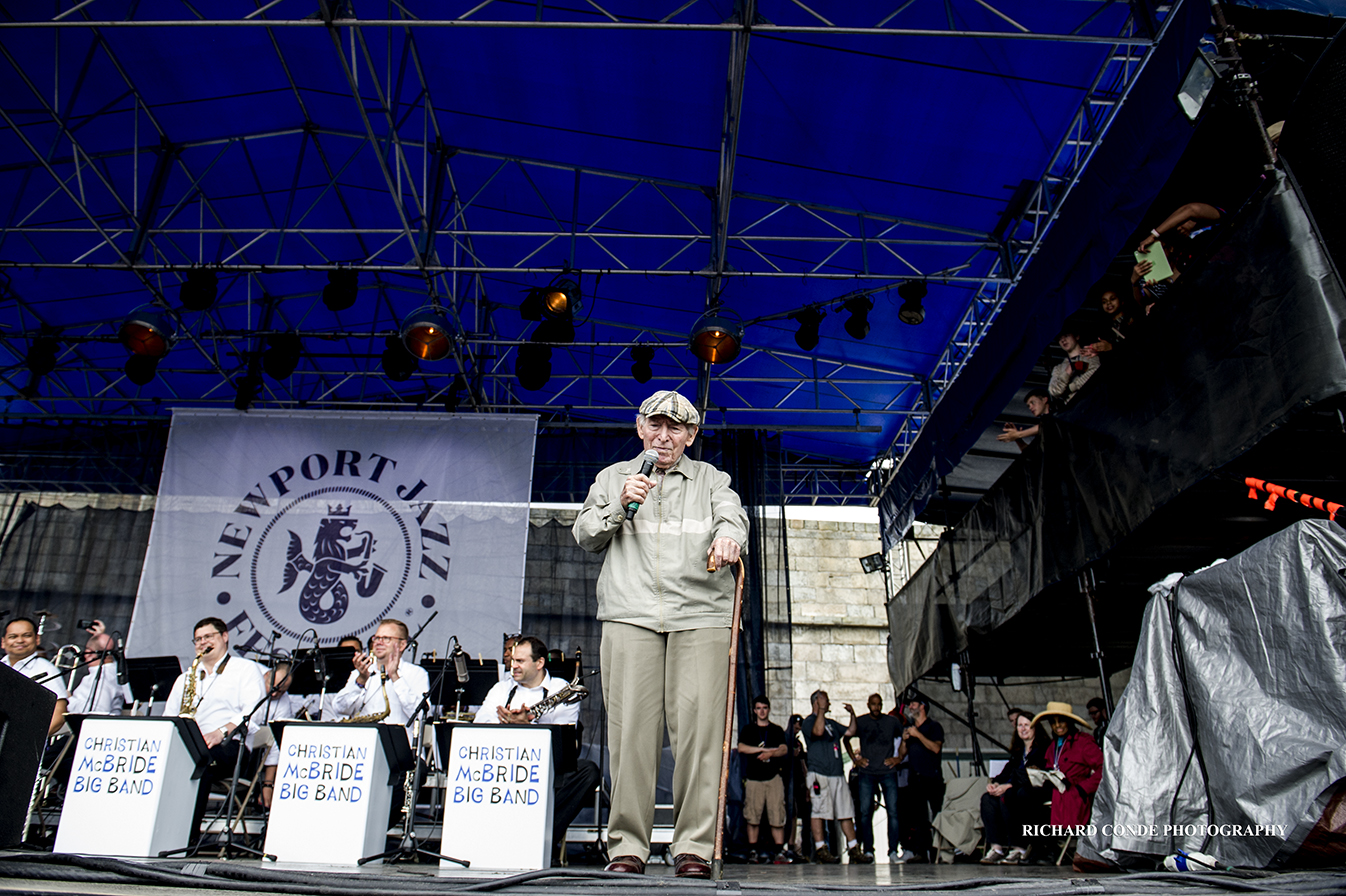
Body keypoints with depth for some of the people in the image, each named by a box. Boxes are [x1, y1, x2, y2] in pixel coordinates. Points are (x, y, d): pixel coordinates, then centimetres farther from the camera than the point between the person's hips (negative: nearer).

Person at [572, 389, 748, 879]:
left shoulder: (710, 479, 20)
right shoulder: (613, 477, 22)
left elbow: (733, 516, 1)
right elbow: (584, 536, 15)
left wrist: (727, 535, -23)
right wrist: (618, 506, -3)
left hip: (700, 617, 0)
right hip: (630, 616, 1)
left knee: (699, 728, -8)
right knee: (631, 729, -6)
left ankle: (693, 846, 0)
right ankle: (627, 845, 3)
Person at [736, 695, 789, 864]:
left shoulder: (777, 730, 17)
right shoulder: (747, 730, 14)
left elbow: (784, 749, 4)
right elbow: (741, 748, -2)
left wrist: (770, 753, -15)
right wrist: (763, 749, -7)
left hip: (774, 776, 0)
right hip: (753, 777, 0)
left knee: (777, 816, -6)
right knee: (752, 817, -3)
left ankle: (779, 852, -5)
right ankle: (753, 851, 3)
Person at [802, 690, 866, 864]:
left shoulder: (831, 723, 23)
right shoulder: (809, 721, -3)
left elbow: (850, 732, 26)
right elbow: (818, 731, -23)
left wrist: (852, 714, 16)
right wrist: (821, 709, -19)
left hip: (837, 774, 8)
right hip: (819, 774, -8)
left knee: (846, 812, 6)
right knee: (818, 811, -5)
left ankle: (854, 849, 9)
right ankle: (820, 850, -1)